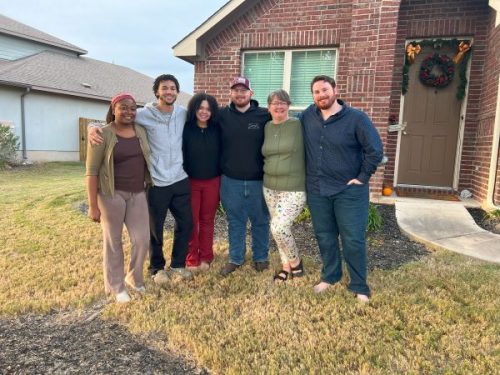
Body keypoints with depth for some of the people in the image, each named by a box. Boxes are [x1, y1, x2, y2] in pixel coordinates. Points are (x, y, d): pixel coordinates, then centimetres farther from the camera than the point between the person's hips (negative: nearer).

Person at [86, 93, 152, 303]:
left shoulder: (141, 131, 6)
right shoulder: (103, 134, -9)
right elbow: (91, 171, -9)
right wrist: (93, 205, -11)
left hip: (138, 194, 5)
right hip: (112, 195, -4)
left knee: (142, 240, 6)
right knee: (113, 241, 8)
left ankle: (134, 278, 31)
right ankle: (115, 286, 25)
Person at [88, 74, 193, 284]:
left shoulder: (183, 113, 2)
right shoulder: (144, 114, -10)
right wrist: (93, 128, -23)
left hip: (180, 180, 4)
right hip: (157, 183, -4)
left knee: (185, 224, 12)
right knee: (155, 228, 10)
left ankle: (178, 264, 33)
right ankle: (157, 268, 33)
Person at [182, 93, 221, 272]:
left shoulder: (217, 129, 1)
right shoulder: (186, 128, -5)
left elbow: (222, 153, 5)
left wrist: (221, 175, 2)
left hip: (212, 182, 2)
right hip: (190, 181, -1)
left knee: (207, 220, 10)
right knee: (191, 220, 3)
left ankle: (205, 257, 22)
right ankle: (191, 258, 16)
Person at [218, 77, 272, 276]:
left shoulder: (265, 116, -4)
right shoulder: (222, 115, 0)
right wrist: (222, 168, 4)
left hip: (258, 180, -1)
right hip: (231, 181, 1)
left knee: (260, 221, 12)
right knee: (235, 222, 12)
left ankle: (260, 257, 31)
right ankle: (235, 258, 28)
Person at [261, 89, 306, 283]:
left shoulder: (298, 125, -8)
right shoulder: (266, 127, 7)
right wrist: (268, 174, 12)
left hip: (294, 189, -5)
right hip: (270, 187, 6)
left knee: (279, 227, -12)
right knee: (279, 228, 12)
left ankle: (295, 262, 14)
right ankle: (286, 266, 31)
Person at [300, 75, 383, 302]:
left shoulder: (356, 118, -11)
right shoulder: (307, 116, 2)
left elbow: (375, 150, -10)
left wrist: (363, 177, -11)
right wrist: (307, 175, 11)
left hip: (349, 190, -4)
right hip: (316, 190, 4)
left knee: (353, 240, 2)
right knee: (324, 237, 15)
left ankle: (359, 287, 18)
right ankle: (330, 276, 35)